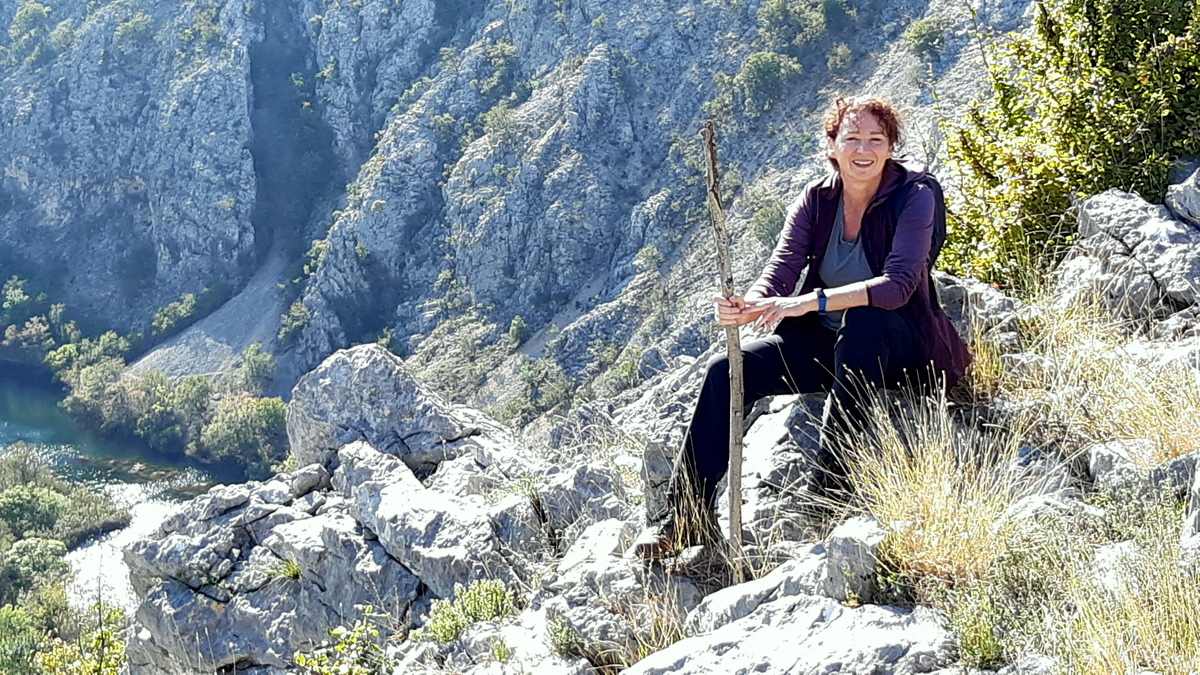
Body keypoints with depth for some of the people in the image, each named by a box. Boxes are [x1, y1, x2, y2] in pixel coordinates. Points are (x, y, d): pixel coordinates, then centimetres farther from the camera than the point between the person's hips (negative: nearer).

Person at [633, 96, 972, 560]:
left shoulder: (914, 197, -15)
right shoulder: (816, 200, -2)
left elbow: (899, 284, -30)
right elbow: (778, 274, -14)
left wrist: (811, 302, -41)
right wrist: (746, 308, -38)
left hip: (896, 347, -4)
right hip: (825, 344, 5)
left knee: (861, 320, -39)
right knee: (727, 371, -15)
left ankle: (833, 484, -32)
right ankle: (685, 515, -13)